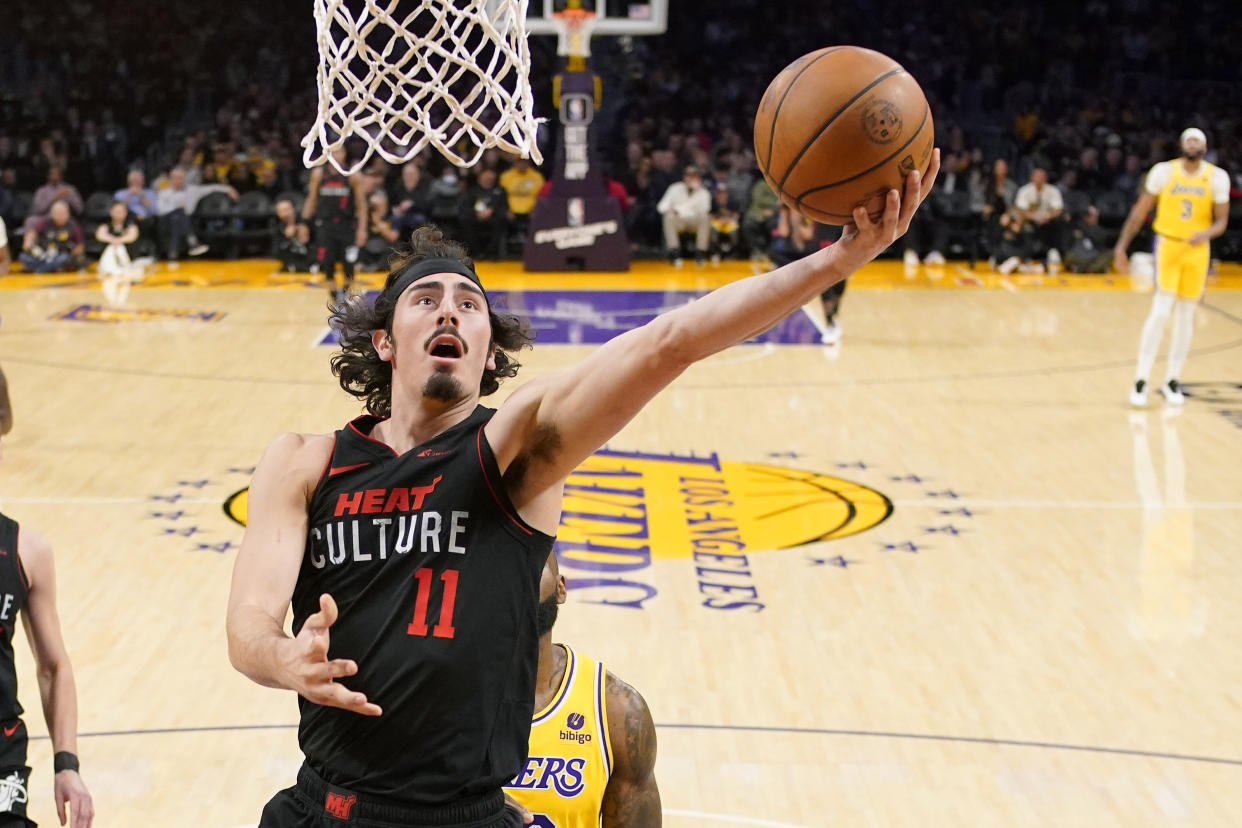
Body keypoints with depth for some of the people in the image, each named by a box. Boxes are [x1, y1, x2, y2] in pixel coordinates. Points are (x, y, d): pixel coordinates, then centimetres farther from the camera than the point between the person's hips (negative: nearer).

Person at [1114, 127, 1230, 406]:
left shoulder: (1217, 177, -3)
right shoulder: (1163, 171, -5)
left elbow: (1221, 221, 0)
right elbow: (1140, 211, 1)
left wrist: (1207, 233, -23)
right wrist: (1121, 246, -2)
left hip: (1197, 250, 2)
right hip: (1167, 245, -2)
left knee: (1186, 316, 6)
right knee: (1160, 312, -13)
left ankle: (1171, 381, 17)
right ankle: (1141, 381, -9)